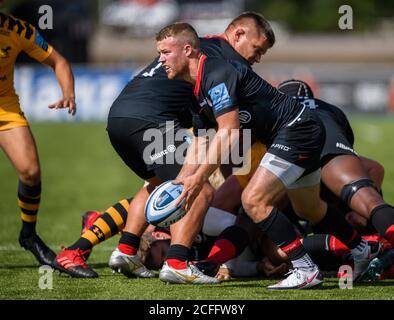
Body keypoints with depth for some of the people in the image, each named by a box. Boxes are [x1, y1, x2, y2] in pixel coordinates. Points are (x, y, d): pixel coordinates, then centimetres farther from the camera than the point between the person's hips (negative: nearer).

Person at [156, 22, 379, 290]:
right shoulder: (196, 90, 10)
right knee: (309, 209, 26)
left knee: (254, 200, -18)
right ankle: (362, 250, 46)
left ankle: (306, 270, -15)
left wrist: (198, 179, -26)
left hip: (297, 129, -11)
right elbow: (199, 146, 14)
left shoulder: (217, 74, -22)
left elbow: (229, 134, -27)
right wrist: (179, 184, 4)